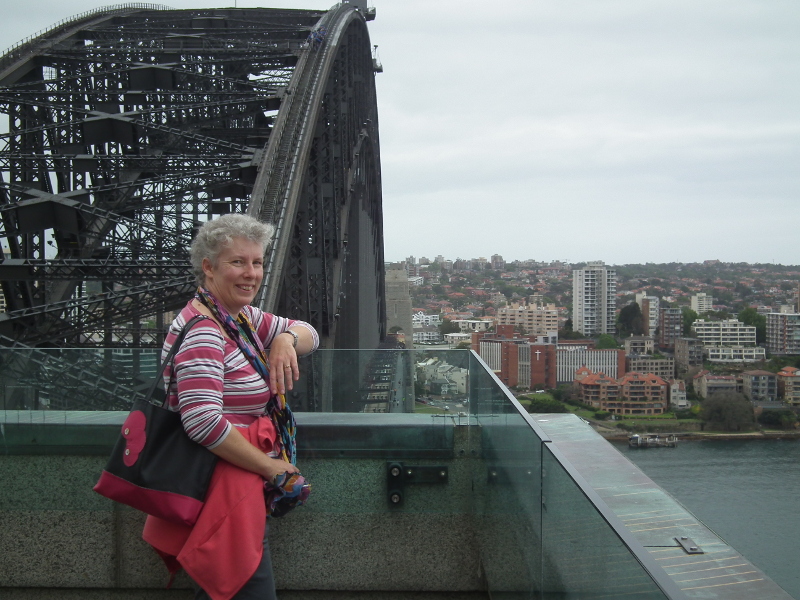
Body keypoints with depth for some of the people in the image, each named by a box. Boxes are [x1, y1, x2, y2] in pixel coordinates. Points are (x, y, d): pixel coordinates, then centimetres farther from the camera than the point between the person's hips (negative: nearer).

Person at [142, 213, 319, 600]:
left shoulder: (241, 318, 9)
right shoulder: (202, 330, -20)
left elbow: (308, 334, 18)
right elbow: (203, 422, -29)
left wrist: (286, 339, -7)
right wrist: (270, 466, -18)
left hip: (241, 486, 10)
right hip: (221, 491, -10)